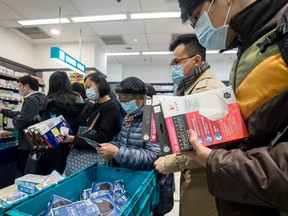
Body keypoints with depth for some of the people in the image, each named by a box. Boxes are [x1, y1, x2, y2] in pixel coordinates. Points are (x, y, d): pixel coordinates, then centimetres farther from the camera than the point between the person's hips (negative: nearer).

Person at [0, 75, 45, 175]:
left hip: (28, 144, -9)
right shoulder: (40, 98, 12)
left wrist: (14, 120, -1)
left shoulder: (30, 100, -17)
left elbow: (20, 121, -24)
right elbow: (22, 114, 20)